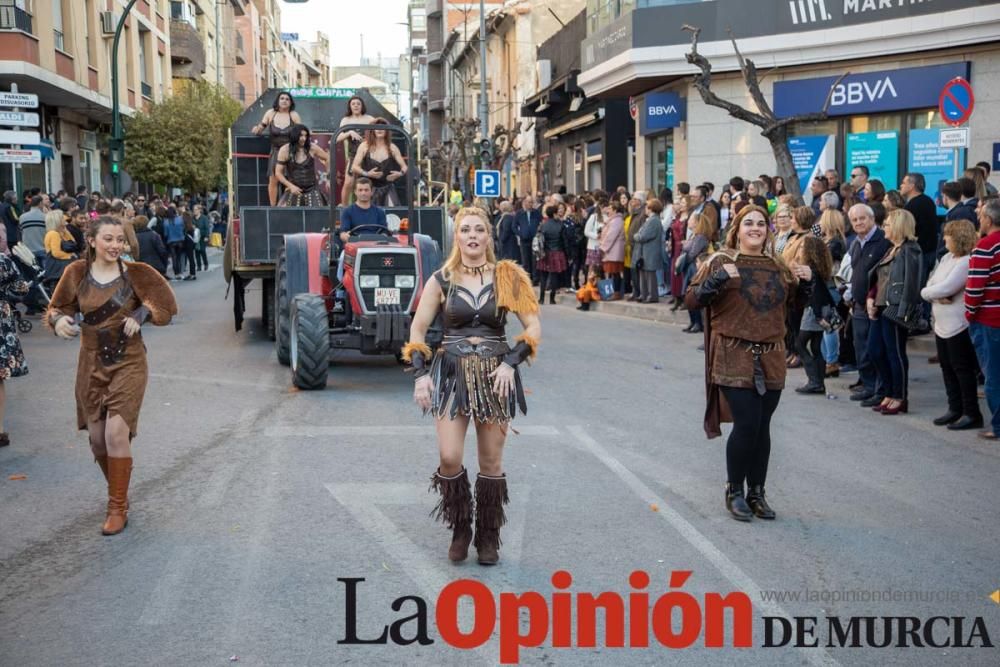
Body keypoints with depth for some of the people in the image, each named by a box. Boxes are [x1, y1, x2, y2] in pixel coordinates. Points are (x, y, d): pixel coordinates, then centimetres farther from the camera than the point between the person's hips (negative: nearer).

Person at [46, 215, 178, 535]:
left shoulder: (136, 273, -6)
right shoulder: (77, 273, -1)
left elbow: (167, 307, 1)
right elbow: (57, 307, 8)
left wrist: (143, 314, -16)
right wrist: (58, 320, -14)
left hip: (128, 363, -3)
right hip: (91, 365, 3)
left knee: (117, 433, -14)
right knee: (97, 438, 8)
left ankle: (118, 508, 1)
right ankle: (119, 492, 34)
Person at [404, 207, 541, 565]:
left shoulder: (508, 278, 1)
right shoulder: (442, 280, 2)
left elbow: (533, 327, 1)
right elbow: (418, 328, 7)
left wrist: (510, 362, -11)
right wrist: (421, 374, -3)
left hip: (495, 376, 0)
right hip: (451, 373, 0)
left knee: (491, 460, 5)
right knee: (449, 457, -9)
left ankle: (489, 537, 19)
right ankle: (460, 529, 14)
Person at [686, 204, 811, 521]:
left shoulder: (778, 266, 12)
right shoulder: (722, 262, -3)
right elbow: (691, 300, -8)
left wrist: (803, 282, 6)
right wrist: (717, 280, -23)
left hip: (771, 360, 5)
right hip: (735, 359, -4)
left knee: (762, 427, 6)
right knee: (746, 425, -8)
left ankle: (756, 492, 20)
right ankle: (734, 491, 11)